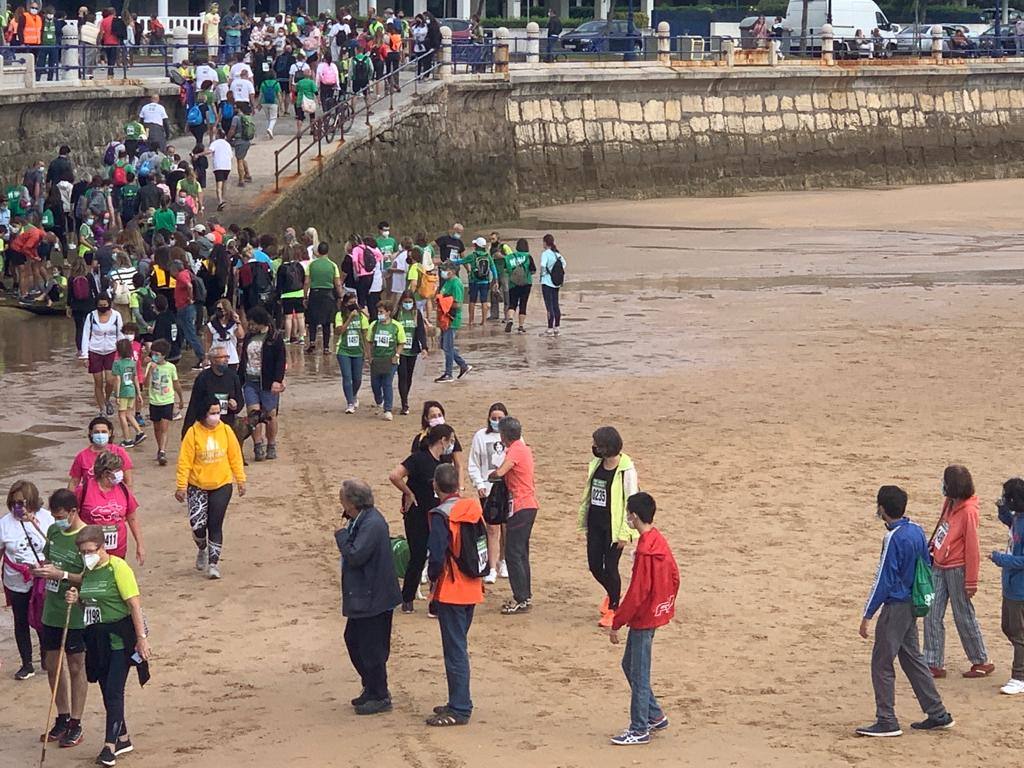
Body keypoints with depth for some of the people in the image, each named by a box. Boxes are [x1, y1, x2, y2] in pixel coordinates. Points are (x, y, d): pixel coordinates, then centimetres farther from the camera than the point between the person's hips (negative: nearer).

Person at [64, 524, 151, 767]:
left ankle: (110, 745, -4)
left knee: (114, 691, -8)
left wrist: (141, 638, -18)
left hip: (120, 638, -8)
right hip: (97, 638, 8)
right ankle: (123, 738, 27)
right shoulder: (87, 571, 8)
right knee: (107, 691, 13)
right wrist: (75, 599, -1)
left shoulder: (117, 568, -15)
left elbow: (134, 604, -16)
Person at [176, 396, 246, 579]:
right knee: (197, 524, -8)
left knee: (215, 525, -1)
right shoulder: (193, 433, -10)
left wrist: (240, 480, 6)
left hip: (222, 485, 1)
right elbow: (185, 461, -9)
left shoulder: (226, 431, -3)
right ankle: (202, 550, 24)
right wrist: (182, 486, -11)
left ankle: (213, 563, 6)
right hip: (197, 486, -1)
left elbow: (235, 456, 5)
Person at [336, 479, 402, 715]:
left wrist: (341, 535, -15)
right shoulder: (361, 520, 8)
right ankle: (372, 689, 32)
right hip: (362, 595, 11)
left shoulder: (372, 525, -24)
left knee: (372, 648, 0)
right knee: (353, 640, 20)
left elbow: (355, 556, -27)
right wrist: (346, 534, 2)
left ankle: (380, 697, 12)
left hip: (373, 598, -11)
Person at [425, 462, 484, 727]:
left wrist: (433, 576, -3)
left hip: (451, 592, -8)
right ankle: (459, 702, 24)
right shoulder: (473, 509, 4)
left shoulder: (441, 516, -17)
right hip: (472, 588, 8)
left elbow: (437, 556, -21)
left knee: (455, 650, -3)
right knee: (459, 647, 18)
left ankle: (459, 710, 0)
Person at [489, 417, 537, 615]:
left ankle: (521, 600, -6)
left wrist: (490, 476, -4)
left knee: (513, 554, -6)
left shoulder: (515, 450, -15)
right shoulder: (524, 448, 14)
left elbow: (500, 472, -24)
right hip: (529, 504, 10)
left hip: (521, 507, -10)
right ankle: (525, 596, 21)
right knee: (521, 553, 16)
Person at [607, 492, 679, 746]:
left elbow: (636, 593, -24)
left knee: (638, 674, 1)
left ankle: (639, 730, 10)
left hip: (643, 618, -10)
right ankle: (655, 716, 28)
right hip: (658, 610, 10)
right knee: (630, 665, 21)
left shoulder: (645, 551, -24)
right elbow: (674, 576, 13)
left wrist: (616, 624, -17)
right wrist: (666, 604, 22)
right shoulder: (658, 539, 4)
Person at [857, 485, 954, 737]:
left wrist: (868, 615, -15)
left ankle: (887, 721, 2)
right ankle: (937, 714, 20)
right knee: (912, 658, 17)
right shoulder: (916, 530, 5)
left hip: (895, 607, -9)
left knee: (881, 664, -1)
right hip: (911, 605, 9)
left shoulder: (893, 538, -20)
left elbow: (883, 580, -20)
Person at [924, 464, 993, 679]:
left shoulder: (968, 511, -19)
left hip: (957, 569, -8)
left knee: (964, 617, 4)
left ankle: (981, 662, 19)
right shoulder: (949, 503, 5)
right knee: (932, 616, 6)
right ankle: (934, 664, 12)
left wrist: (971, 581, -15)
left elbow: (972, 548, -17)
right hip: (939, 566, 8)